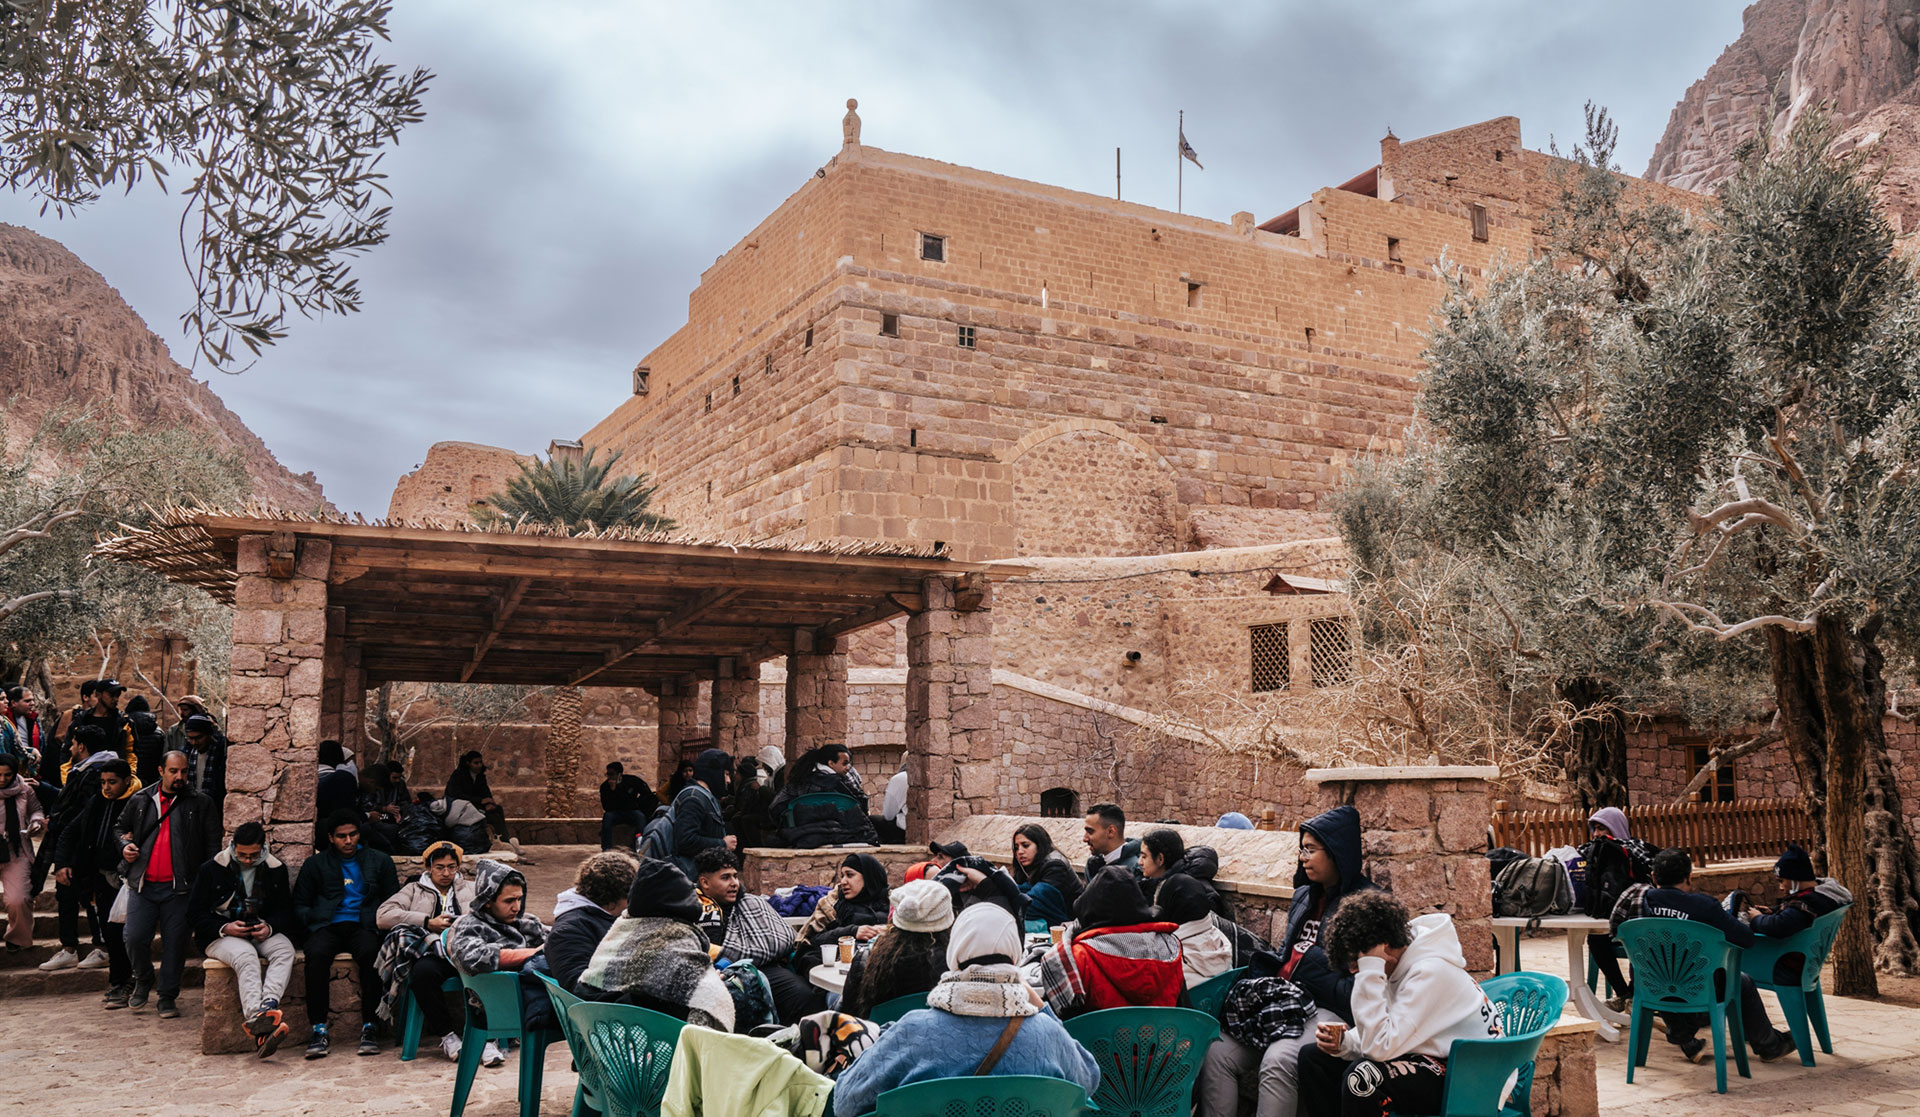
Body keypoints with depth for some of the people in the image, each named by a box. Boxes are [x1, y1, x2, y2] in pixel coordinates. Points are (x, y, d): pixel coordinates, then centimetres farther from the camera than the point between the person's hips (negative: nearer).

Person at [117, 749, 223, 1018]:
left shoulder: (200, 804, 4)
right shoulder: (140, 801, 11)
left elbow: (213, 844, 3)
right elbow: (121, 827, 26)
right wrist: (124, 845, 4)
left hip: (179, 888, -2)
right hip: (143, 885, 2)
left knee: (174, 943, 1)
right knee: (135, 938, -3)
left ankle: (167, 996, 15)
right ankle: (143, 980, 27)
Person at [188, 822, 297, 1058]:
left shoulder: (276, 869, 8)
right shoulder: (211, 869, 0)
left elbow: (285, 912, 13)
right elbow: (195, 914, 1)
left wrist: (270, 927, -10)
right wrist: (224, 928, -16)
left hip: (261, 932, 3)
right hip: (221, 935, -3)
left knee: (285, 949, -32)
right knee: (246, 956, -37)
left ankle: (268, 1005, -55)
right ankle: (259, 1024, -56)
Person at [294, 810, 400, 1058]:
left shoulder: (379, 861, 19)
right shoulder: (315, 865, 20)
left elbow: (393, 901, 19)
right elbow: (300, 904, 19)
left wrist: (383, 916, -4)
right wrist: (314, 919, -3)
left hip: (362, 926, -1)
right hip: (327, 927, 1)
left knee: (371, 953, -36)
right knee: (316, 955, -35)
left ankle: (369, 1026, -30)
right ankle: (319, 1028, -32)